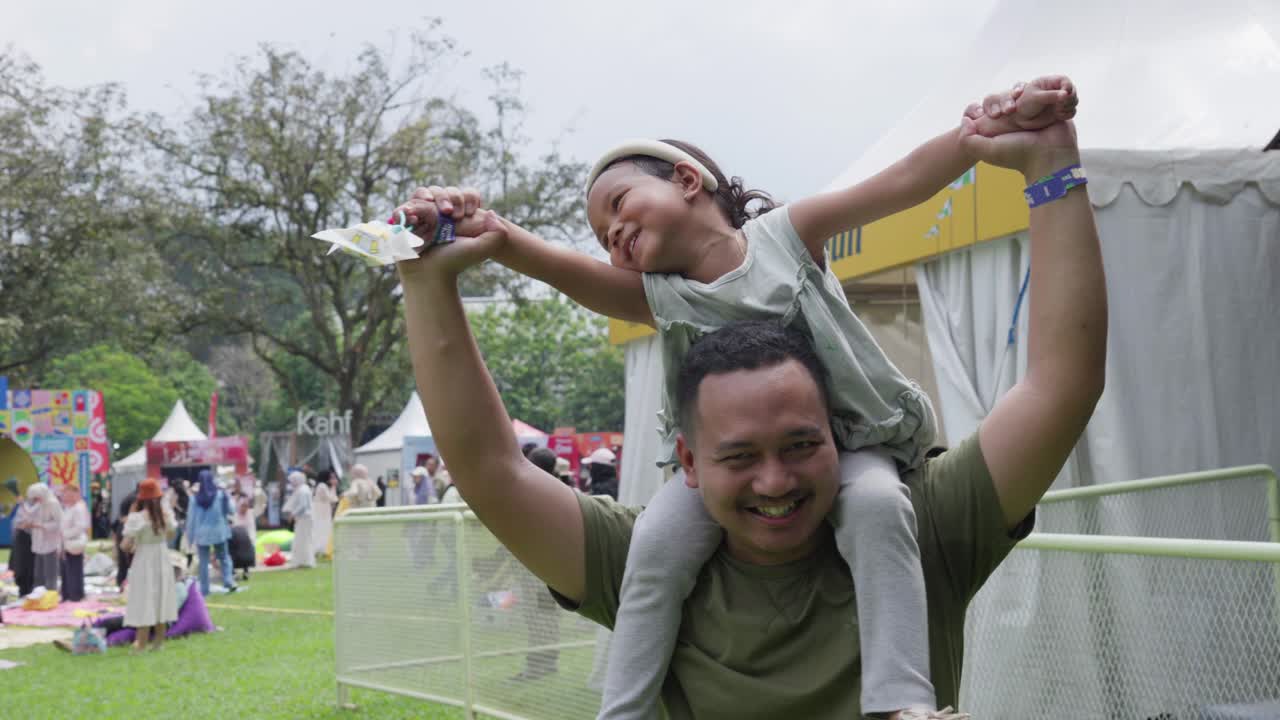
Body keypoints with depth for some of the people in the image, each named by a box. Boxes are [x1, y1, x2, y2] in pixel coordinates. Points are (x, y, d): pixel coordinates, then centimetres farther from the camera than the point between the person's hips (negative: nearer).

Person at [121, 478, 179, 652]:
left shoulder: (137, 517, -18)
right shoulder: (166, 513, -3)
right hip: (162, 558, 5)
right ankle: (159, 639, 24)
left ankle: (142, 643, 1)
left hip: (144, 560, -5)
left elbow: (126, 544, -17)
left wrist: (128, 523, -5)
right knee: (161, 598, 15)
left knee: (144, 600, -1)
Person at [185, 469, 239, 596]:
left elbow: (191, 518, -1)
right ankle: (229, 581, -3)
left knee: (203, 562, 5)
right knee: (224, 557, 14)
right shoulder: (220, 494, -5)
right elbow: (231, 511, 1)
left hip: (202, 533, 0)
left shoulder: (196, 498, -4)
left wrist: (190, 537, 5)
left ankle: (204, 590, 6)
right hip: (219, 531, 0)